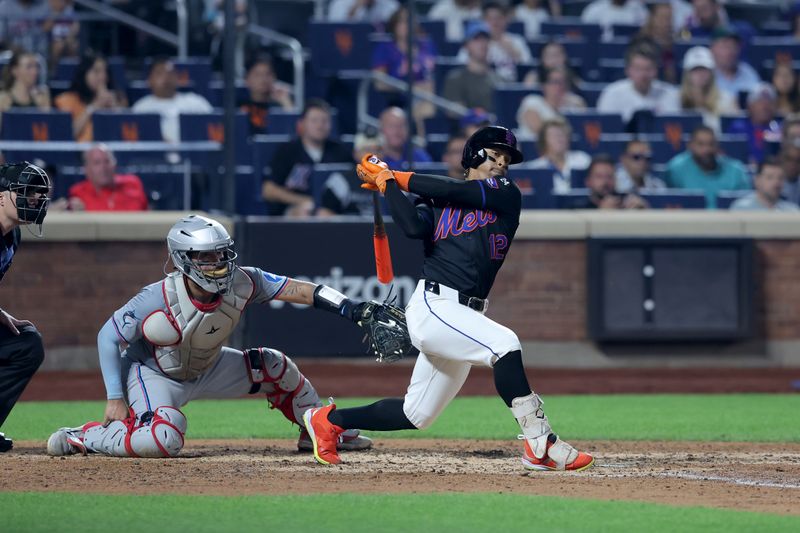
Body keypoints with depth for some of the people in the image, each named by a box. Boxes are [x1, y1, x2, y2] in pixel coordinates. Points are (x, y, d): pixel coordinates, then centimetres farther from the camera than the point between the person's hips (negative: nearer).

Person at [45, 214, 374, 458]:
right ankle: (84, 437, -13)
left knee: (275, 367, 0)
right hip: (154, 374, -6)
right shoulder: (158, 299, -32)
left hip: (208, 369, 6)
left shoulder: (240, 283, -21)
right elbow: (109, 337, -22)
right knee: (163, 440, -34)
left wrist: (347, 307, -32)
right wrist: (115, 397, -23)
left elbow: (295, 289, -21)